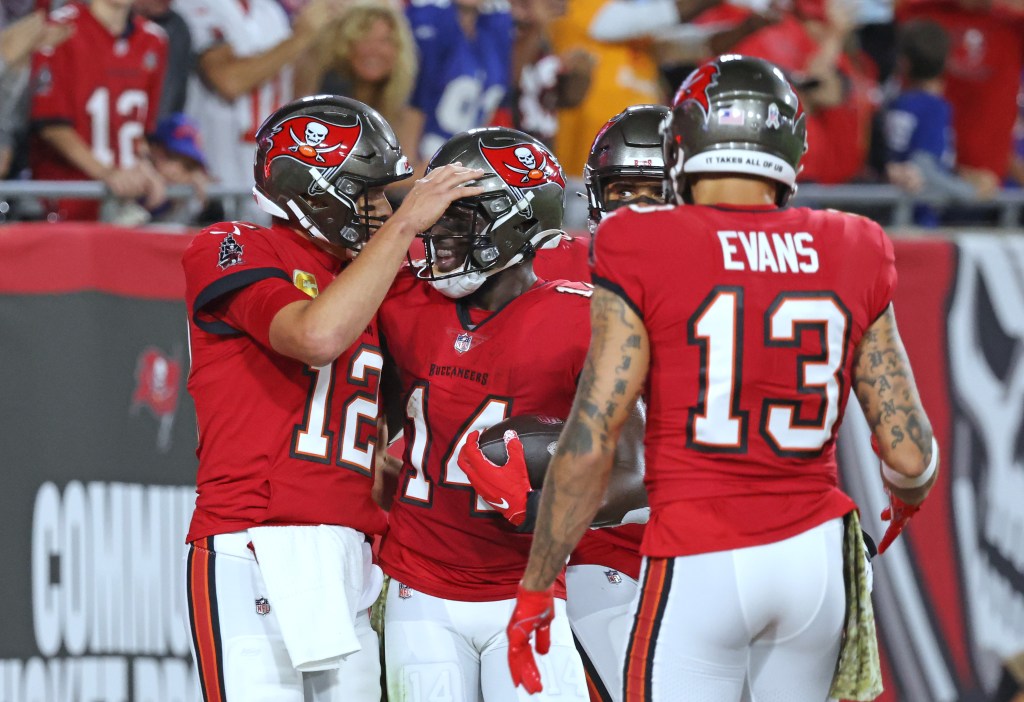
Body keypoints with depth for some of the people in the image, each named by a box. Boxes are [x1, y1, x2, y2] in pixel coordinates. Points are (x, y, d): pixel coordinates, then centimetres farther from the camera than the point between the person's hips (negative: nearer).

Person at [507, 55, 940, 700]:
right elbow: (911, 454, 4)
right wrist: (908, 496, 29)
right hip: (814, 551, 4)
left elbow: (590, 444, -11)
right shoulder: (850, 256, 3)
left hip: (700, 565, -4)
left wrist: (535, 587, -1)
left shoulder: (642, 257, -7)